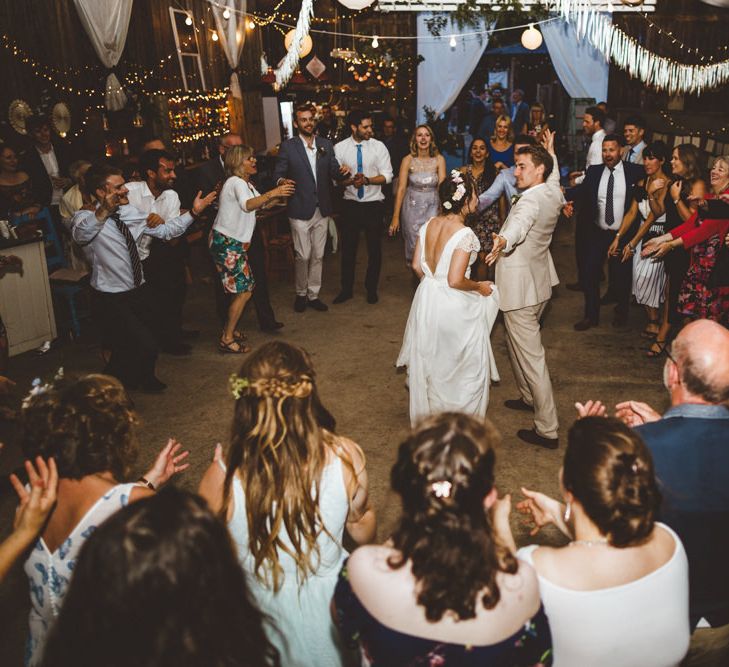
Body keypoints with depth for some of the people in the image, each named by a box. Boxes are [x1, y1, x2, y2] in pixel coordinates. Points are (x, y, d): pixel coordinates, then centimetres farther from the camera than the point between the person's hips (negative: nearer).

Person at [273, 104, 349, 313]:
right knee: (303, 256, 0)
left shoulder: (326, 144, 8)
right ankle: (301, 293, 21)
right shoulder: (288, 146, -3)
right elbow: (278, 174, -4)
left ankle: (313, 294, 24)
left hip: (322, 209, 4)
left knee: (318, 255, 11)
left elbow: (334, 172, 7)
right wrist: (282, 181, -27)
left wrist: (343, 172, -16)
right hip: (300, 210, -4)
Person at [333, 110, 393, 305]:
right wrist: (352, 180, -24)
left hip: (373, 203, 0)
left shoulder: (379, 146, -5)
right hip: (350, 203, 0)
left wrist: (367, 180, -21)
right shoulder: (339, 148, -4)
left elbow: (387, 175, -6)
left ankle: (371, 289, 27)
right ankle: (346, 289, 26)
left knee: (374, 248, 9)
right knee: (348, 247, 10)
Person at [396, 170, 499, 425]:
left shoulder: (428, 225, -2)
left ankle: (427, 415, 41)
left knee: (430, 362, 24)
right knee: (464, 367, 14)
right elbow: (455, 280, -25)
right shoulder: (465, 234, -23)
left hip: (427, 299, 7)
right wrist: (479, 287, -8)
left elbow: (417, 266, 4)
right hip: (454, 308, -7)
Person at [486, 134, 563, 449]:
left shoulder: (531, 201, -22)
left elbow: (520, 224, -45)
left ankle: (547, 430, 0)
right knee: (519, 345, 27)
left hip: (520, 288, -10)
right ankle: (530, 397, 44)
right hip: (538, 282, 10)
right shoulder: (553, 191, 7)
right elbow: (554, 176, 33)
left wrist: (503, 240, -65)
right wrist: (550, 153, 49)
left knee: (530, 356, -6)